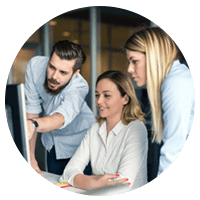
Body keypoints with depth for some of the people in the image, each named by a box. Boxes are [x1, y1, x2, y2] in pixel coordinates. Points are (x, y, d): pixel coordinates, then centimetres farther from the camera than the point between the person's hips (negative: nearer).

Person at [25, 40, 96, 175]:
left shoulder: (80, 87, -35)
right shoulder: (36, 65, -23)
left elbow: (62, 117, -53)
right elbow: (32, 109, -18)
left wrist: (33, 124, -75)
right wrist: (30, 156, -19)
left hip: (77, 142, -3)